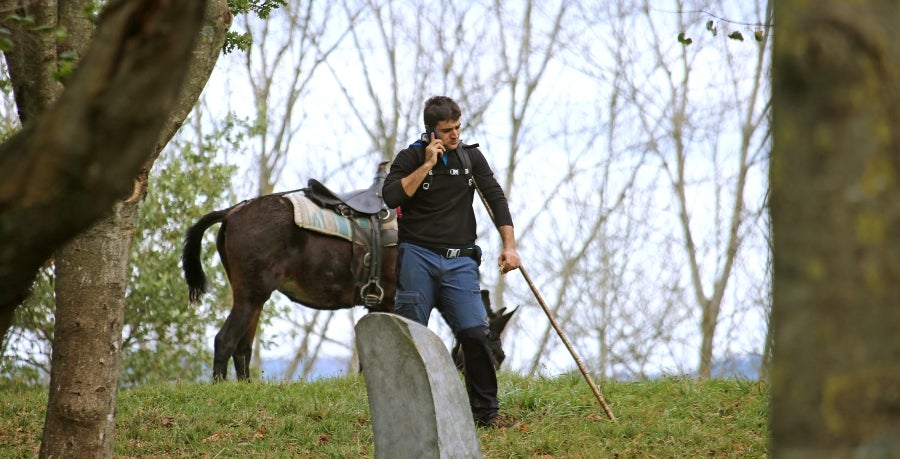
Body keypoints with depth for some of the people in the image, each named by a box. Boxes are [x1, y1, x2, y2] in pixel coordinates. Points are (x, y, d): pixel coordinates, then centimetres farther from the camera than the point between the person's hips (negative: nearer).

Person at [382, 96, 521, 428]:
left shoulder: (471, 156, 11)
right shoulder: (411, 158, 1)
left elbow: (496, 198, 9)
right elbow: (391, 197, -14)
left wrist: (509, 245, -2)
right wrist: (427, 165, -14)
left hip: (459, 261, 2)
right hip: (418, 257, -2)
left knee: (475, 333, -10)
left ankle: (486, 410, 0)